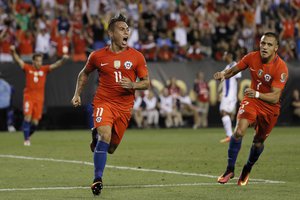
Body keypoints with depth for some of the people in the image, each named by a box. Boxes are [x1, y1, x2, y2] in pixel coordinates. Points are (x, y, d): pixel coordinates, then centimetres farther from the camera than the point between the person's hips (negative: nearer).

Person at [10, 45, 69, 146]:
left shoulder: (44, 69, 4)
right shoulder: (28, 68, 1)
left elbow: (56, 65, -4)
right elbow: (18, 60, -7)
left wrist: (63, 60, -22)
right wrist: (13, 52, -24)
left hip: (39, 99, 2)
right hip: (28, 97, -2)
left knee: (35, 122, 2)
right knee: (28, 117, -15)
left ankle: (28, 135, 28)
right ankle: (26, 139, -7)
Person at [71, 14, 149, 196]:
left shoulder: (136, 57, 0)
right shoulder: (98, 56, 1)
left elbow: (147, 83, 3)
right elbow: (84, 73, 20)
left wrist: (132, 85, -17)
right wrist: (77, 94, 12)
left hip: (124, 106, 2)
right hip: (104, 102, -2)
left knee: (111, 147, 9)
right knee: (105, 135, -26)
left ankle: (97, 136, 46)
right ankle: (98, 179, -19)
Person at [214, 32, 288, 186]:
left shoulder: (281, 68, -25)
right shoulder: (252, 57, -13)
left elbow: (275, 97, -29)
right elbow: (234, 70, 3)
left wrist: (257, 94, -47)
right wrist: (223, 74, -20)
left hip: (270, 107, -1)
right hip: (251, 100, 1)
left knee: (258, 143, 9)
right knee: (239, 131, -21)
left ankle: (247, 170, 38)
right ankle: (230, 170, -8)